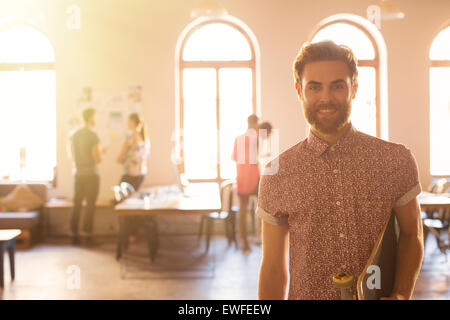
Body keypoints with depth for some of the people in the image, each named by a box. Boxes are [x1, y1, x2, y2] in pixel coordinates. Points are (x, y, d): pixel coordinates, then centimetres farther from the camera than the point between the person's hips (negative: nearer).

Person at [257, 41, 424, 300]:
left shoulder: (397, 160, -7)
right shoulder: (278, 174, -9)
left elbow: (411, 235, 2)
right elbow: (274, 268, -4)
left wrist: (401, 295, -12)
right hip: (306, 293, 0)